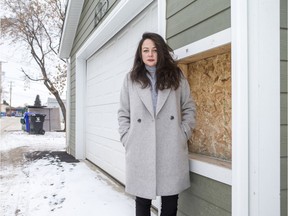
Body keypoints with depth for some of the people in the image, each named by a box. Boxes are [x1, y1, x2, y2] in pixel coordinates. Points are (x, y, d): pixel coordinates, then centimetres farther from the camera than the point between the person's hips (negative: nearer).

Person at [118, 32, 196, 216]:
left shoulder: (176, 76, 9)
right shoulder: (131, 79, 9)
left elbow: (189, 108, 11)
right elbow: (123, 113, 10)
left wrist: (183, 134, 0)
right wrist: (127, 139, 0)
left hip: (171, 150, 1)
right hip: (140, 151, 0)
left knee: (171, 200, 9)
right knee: (142, 200, 7)